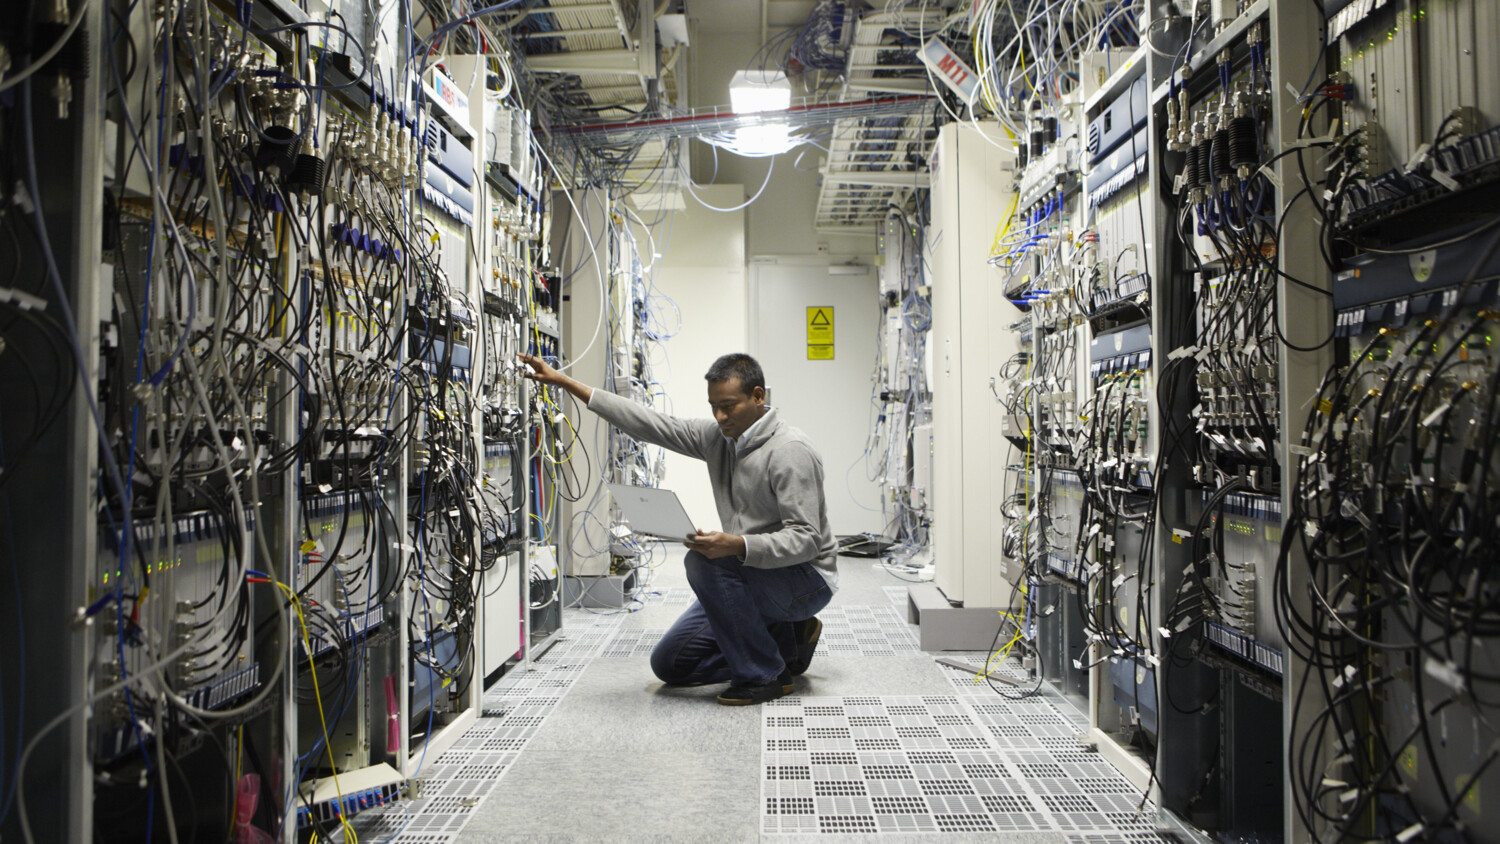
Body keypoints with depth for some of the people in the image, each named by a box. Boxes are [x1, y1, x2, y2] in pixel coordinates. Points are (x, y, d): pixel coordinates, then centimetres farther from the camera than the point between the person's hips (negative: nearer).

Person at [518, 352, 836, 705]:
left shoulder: (791, 451, -21)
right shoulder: (718, 436, 2)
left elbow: (805, 539, -26)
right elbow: (649, 423, 2)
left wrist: (736, 545, -42)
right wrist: (563, 381, -1)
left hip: (807, 579, -8)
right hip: (752, 578, 8)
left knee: (705, 561, -32)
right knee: (670, 665, 4)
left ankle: (763, 674, -16)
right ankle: (787, 639, 13)